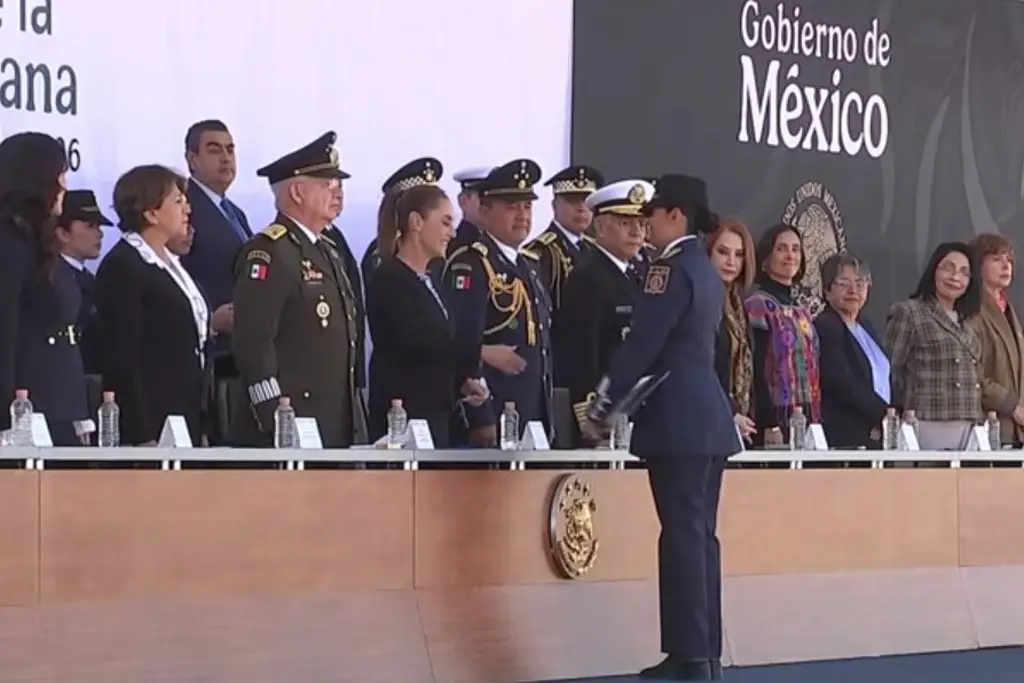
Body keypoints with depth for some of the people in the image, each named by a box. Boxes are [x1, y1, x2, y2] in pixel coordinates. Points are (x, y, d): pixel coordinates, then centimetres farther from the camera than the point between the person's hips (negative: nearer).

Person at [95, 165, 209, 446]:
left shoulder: (172, 263, 17)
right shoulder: (121, 268, -10)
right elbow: (122, 360, -15)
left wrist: (199, 429, 16)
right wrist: (142, 438, -19)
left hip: (185, 420, 8)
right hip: (150, 425, -8)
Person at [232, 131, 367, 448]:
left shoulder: (327, 251, 19)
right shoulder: (268, 252, -11)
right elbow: (253, 343, -18)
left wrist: (357, 424, 20)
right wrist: (275, 422, -21)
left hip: (340, 426, 9)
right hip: (288, 428, -9)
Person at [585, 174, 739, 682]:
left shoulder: (670, 268, -11)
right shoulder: (706, 271, 17)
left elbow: (641, 346, -15)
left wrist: (602, 408, -8)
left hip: (678, 419, -9)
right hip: (706, 415, 9)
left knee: (682, 534, -9)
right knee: (699, 534, 10)